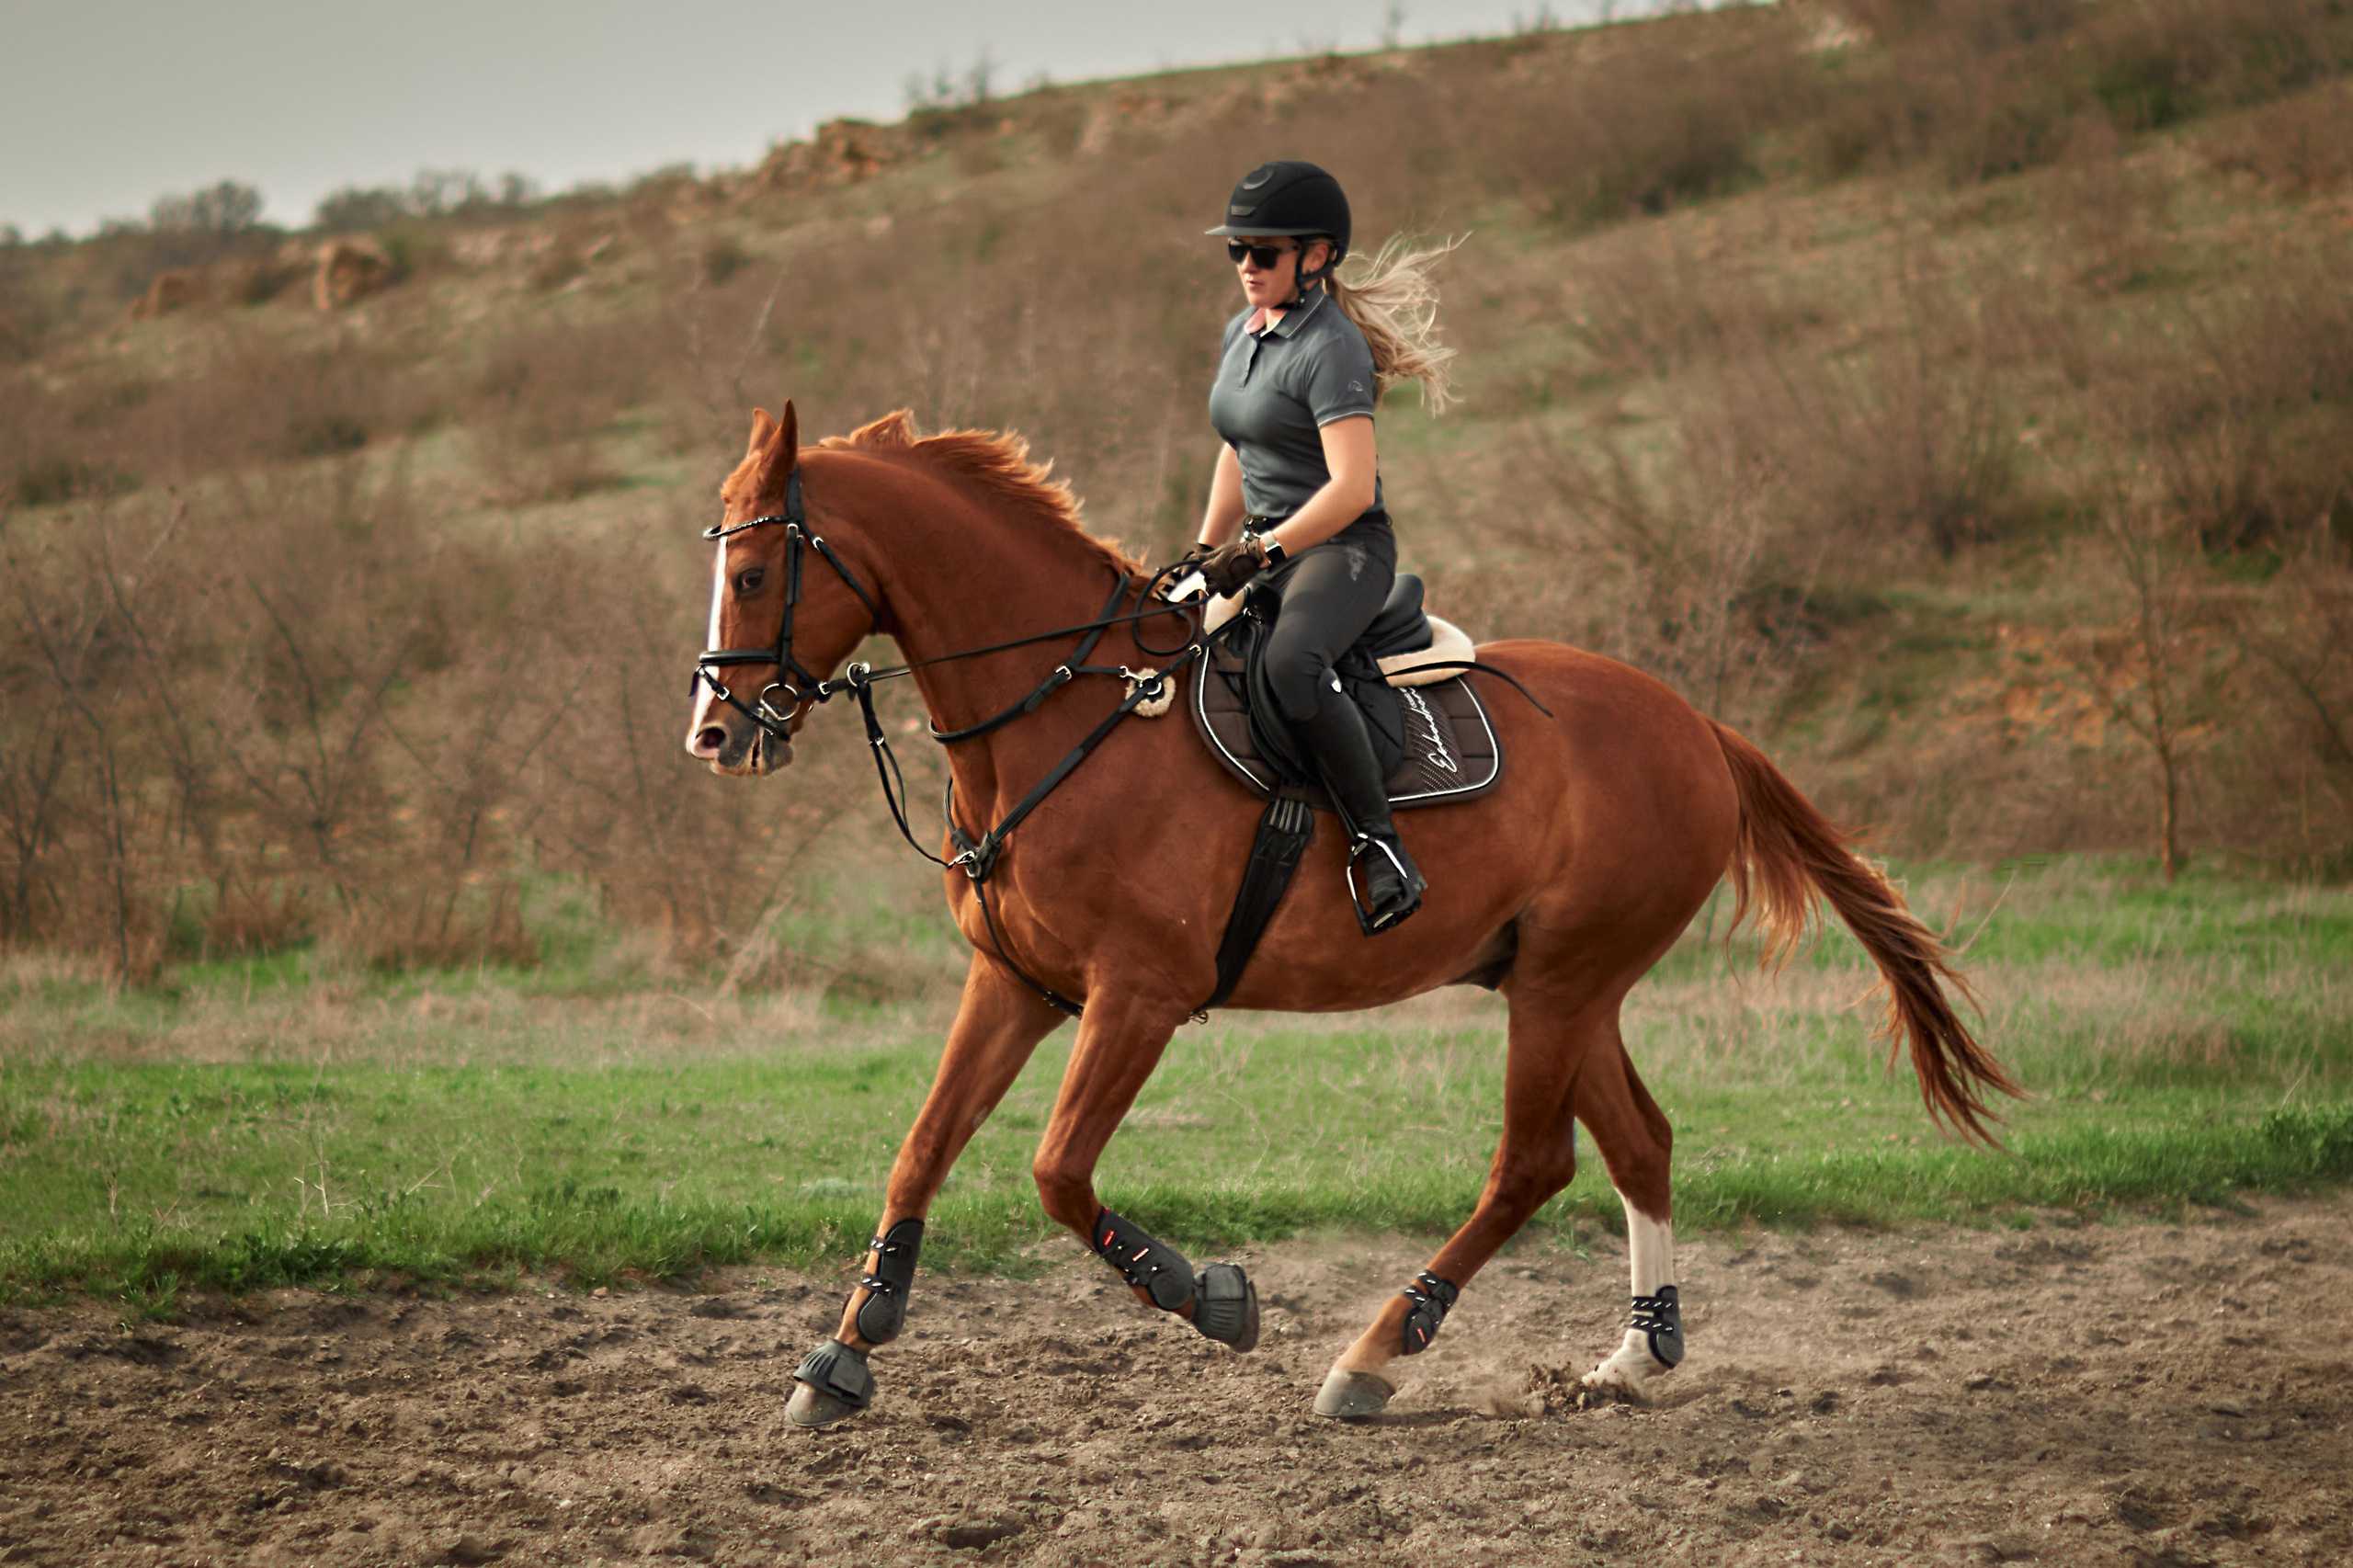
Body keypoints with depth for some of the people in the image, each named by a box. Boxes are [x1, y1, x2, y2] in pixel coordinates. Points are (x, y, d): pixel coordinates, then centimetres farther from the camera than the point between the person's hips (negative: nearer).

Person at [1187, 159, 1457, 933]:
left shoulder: (1331, 348, -15)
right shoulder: (1241, 335, 13)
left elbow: (1353, 487, -24)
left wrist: (1263, 551, -27)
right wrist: (1204, 558, 17)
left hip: (1345, 551, -10)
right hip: (1267, 550, 10)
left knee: (1291, 663, -38)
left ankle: (1379, 845, -32)